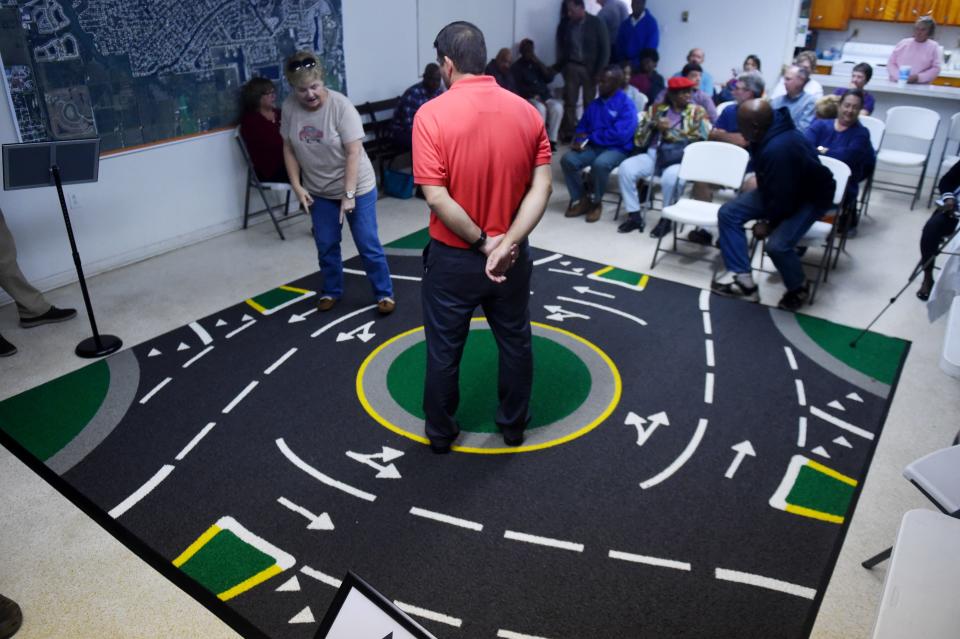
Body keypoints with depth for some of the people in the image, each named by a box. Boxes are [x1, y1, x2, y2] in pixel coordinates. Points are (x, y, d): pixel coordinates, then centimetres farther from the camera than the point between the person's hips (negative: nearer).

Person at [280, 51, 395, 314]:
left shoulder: (340, 105, -21)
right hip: (319, 192, 4)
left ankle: (384, 293, 17)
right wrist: (297, 186, -4)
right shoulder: (289, 107, -8)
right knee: (326, 246, 13)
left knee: (368, 245, 1)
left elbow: (354, 152, -21)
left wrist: (349, 194, -22)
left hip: (357, 188, -4)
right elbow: (289, 149, 2)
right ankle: (332, 291, 32)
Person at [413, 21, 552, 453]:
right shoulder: (527, 111, -3)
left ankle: (441, 433, 30)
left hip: (453, 258, -3)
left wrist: (481, 241, -12)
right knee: (515, 343, 20)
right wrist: (507, 243, -17)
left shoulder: (432, 115, -15)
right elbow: (541, 186, -10)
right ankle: (513, 425, 36)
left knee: (444, 350, 14)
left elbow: (436, 196, -21)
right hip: (512, 256, 4)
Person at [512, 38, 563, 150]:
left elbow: (549, 78, 9)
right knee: (540, 108, -36)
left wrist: (539, 63, -1)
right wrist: (534, 96, -16)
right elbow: (517, 88, -5)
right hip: (528, 98, -4)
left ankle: (552, 140, -23)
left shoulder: (537, 64, 21)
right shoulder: (516, 67, 6)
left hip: (545, 97, 4)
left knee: (557, 106, -27)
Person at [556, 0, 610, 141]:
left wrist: (599, 70, -9)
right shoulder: (565, 24, 3)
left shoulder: (596, 23, -5)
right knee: (569, 102, -1)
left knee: (589, 103, 2)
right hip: (571, 67, 2)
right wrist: (560, 65, 2)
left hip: (590, 68, -2)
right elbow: (560, 47, 13)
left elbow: (605, 48, -4)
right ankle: (568, 132, 5)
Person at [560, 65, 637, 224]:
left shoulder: (627, 105, -7)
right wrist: (580, 141, -9)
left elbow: (620, 135, -18)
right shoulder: (595, 104, 13)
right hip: (593, 147, 6)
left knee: (600, 164, -38)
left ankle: (595, 202, -12)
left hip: (617, 150, -6)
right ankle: (580, 200, -6)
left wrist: (590, 137, -12)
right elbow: (582, 127, 16)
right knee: (567, 159, -21)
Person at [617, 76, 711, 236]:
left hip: (680, 159, -3)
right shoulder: (656, 109, 14)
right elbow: (640, 140, 10)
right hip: (653, 155, 3)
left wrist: (668, 131, -12)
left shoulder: (697, 112, 7)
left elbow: (700, 139, -8)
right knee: (626, 167, -23)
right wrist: (653, 125, -10)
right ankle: (634, 215, -12)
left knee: (671, 177, -38)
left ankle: (666, 219, -15)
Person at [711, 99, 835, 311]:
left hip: (810, 196, -9)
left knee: (777, 245, -30)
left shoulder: (779, 148, -39)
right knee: (729, 213, -3)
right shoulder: (768, 133, -10)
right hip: (780, 189, 9)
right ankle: (742, 278, 2)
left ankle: (798, 288, 3)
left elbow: (783, 198, -29)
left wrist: (769, 223, -13)